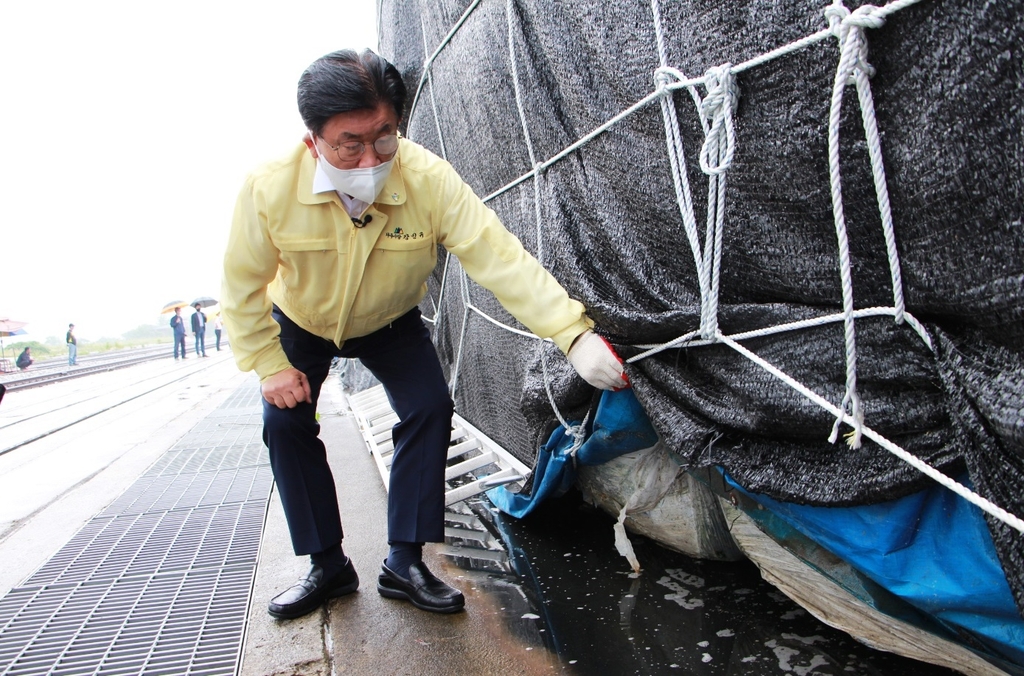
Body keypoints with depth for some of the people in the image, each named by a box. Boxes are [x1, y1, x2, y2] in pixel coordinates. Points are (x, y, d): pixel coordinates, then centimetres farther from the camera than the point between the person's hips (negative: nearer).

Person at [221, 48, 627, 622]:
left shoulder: (429, 179, -35)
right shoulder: (270, 189, -33)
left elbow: (500, 257, -42)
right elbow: (243, 286, -17)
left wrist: (574, 332, -53)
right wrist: (269, 365, -17)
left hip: (390, 323, 0)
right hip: (300, 322, 1)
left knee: (430, 407, -16)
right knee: (285, 422, -11)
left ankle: (404, 562, -1)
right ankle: (328, 567, 8)